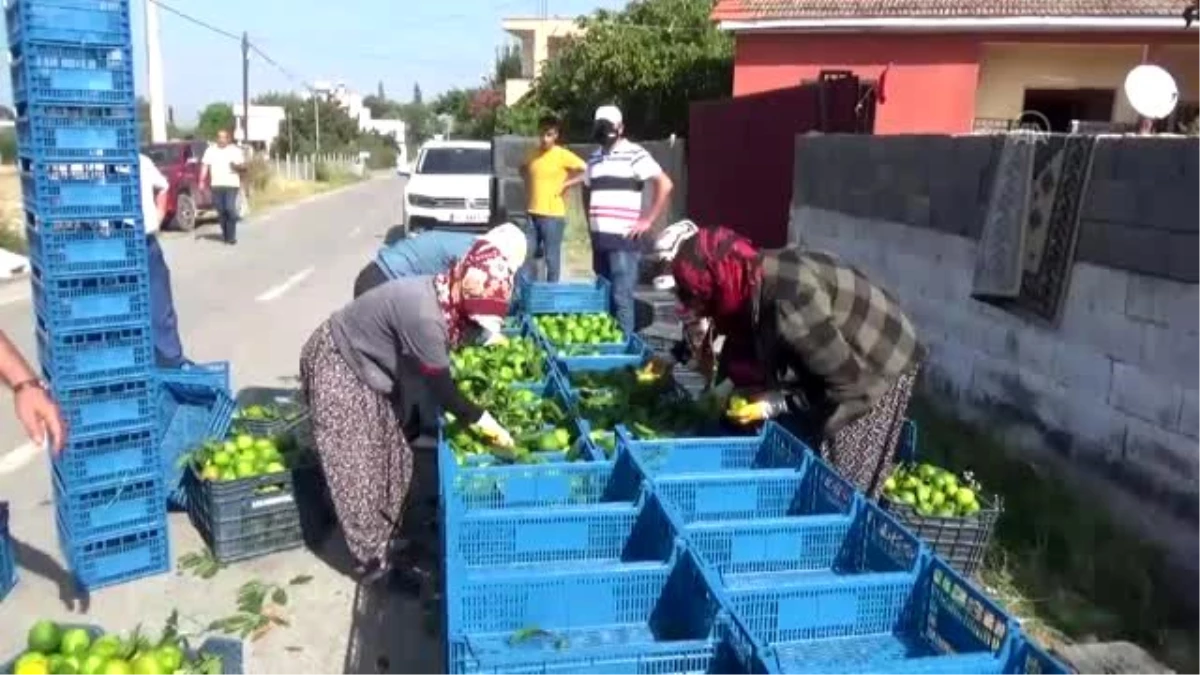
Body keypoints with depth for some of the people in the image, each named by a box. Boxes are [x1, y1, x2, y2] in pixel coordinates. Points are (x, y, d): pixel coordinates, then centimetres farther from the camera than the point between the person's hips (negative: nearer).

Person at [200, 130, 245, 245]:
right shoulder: (210, 150, 11)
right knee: (221, 211, 4)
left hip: (231, 185, -2)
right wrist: (202, 181, -3)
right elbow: (205, 166, 7)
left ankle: (231, 236, -8)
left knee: (230, 209, -14)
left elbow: (243, 166, 7)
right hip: (216, 185, 3)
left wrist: (237, 166, -16)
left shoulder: (235, 150, 8)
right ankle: (225, 234, 17)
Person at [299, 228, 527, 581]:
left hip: (373, 367, 9)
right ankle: (373, 558, 12)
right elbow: (440, 386, -29)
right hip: (338, 367, -9)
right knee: (356, 466, -1)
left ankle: (389, 536, 31)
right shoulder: (423, 314, -37)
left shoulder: (448, 298, -12)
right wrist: (484, 423, -22)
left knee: (390, 455, 15)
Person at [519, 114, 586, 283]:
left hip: (553, 215, -6)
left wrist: (566, 184, -12)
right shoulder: (533, 154, 8)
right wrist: (529, 183, 12)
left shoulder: (563, 155, -8)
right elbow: (523, 169, 29)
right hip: (532, 213, 6)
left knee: (552, 258, 1)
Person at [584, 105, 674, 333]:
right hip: (599, 239, 7)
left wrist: (648, 220, -13)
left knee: (621, 298, -6)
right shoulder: (594, 158, 15)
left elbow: (665, 184, -14)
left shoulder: (634, 154, -6)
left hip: (623, 239, -7)